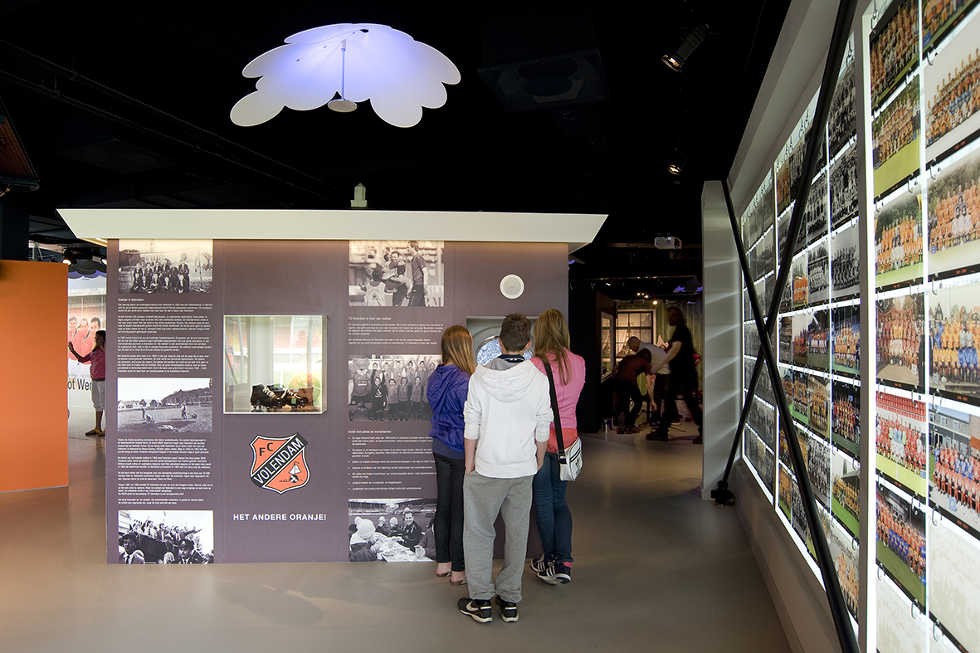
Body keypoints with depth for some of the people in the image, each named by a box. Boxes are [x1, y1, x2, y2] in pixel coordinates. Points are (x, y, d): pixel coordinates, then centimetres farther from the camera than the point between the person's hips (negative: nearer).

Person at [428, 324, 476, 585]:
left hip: (440, 448, 7)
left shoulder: (434, 378, 2)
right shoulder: (464, 381, -22)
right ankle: (458, 570, 14)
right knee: (461, 510, 4)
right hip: (461, 452, -7)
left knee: (443, 506, 16)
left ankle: (442, 563, 28)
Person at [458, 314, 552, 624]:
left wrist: (469, 466, 6)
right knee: (517, 532, 12)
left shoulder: (481, 377, -10)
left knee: (479, 531, 10)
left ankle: (481, 601, 14)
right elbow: (542, 432, -1)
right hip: (523, 469, 2)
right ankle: (510, 601, 20)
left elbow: (471, 429, -6)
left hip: (487, 468, -1)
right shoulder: (538, 379, -8)